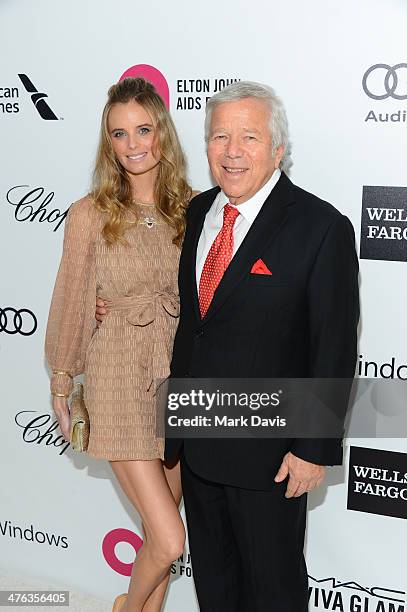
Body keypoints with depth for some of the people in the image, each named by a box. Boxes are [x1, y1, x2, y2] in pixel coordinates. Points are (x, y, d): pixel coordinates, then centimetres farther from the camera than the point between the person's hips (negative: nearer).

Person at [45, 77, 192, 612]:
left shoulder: (190, 208, 2)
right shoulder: (91, 214, -7)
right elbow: (72, 301, 1)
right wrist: (62, 384, 7)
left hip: (181, 373, 4)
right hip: (120, 378, -4)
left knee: (160, 526, 16)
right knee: (169, 539, -5)